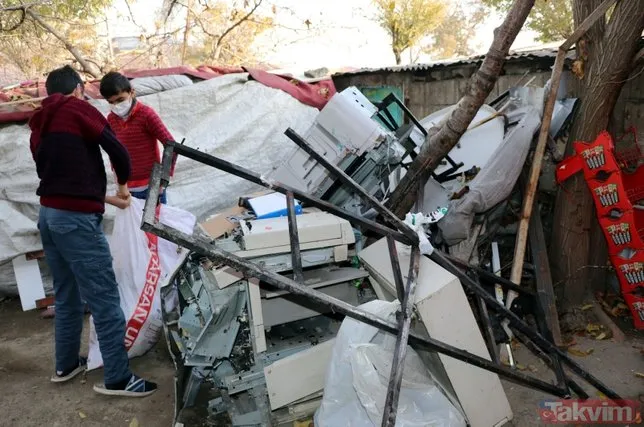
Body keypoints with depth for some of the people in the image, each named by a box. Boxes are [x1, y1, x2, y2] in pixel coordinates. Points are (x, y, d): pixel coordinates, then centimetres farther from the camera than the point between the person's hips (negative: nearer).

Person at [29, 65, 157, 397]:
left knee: (66, 296, 18)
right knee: (104, 298, -5)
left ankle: (66, 365, 29)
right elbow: (116, 149, -10)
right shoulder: (78, 108, -3)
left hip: (48, 215, 8)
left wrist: (99, 194, 29)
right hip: (76, 218, -8)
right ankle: (118, 378, -1)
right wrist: (123, 183, 10)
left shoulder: (38, 127, 18)